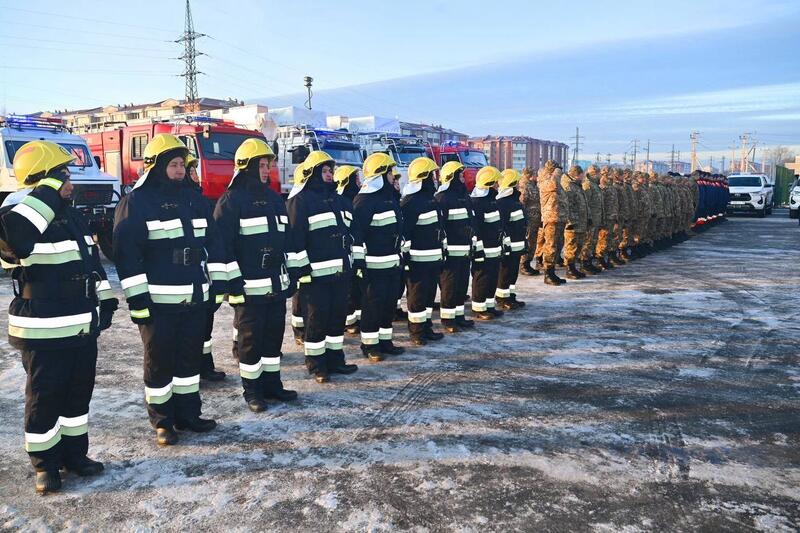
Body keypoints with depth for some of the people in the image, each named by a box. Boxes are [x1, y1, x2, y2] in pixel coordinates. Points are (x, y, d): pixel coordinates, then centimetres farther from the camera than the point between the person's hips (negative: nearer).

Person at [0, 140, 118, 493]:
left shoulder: (73, 216, 11)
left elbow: (92, 261, 19)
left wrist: (106, 301, 13)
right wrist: (48, 192, -32)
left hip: (83, 328, 8)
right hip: (44, 332, -7)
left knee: (79, 393, 17)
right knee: (45, 399, 6)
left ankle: (74, 452, 33)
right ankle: (44, 464, 23)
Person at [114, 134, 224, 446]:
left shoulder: (193, 198, 12)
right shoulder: (137, 201, -7)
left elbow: (212, 242, 14)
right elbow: (126, 251, -12)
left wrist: (218, 283, 8)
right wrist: (137, 298, -15)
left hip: (196, 297, 6)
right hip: (159, 301, -6)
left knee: (190, 357, 14)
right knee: (159, 361, 5)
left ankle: (187, 414, 28)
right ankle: (162, 421, 19)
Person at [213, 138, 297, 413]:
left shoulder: (275, 198, 13)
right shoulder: (231, 200, -9)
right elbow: (222, 244, -13)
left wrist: (289, 276, 16)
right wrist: (233, 282, -16)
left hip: (276, 284, 7)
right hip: (249, 287, -7)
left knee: (274, 335, 13)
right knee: (250, 338, 2)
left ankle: (272, 384, 25)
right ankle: (251, 390, 15)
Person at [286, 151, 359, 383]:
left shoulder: (336, 198, 17)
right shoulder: (301, 199, -9)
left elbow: (350, 232, 22)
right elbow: (294, 237, -15)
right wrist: (300, 269, -17)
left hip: (341, 270, 8)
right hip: (315, 274, -8)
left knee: (338, 315, 14)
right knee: (316, 319, 1)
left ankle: (335, 358, 27)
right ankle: (316, 364, 13)